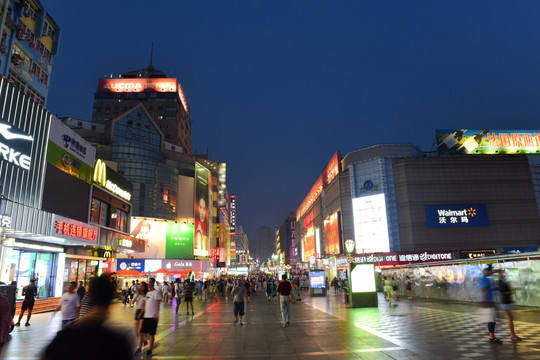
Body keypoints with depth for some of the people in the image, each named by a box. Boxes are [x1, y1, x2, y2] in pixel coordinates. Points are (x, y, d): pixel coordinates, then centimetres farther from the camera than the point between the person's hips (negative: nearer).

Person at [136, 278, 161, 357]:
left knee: (151, 334, 3)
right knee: (142, 332, 6)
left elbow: (157, 305, -14)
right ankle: (139, 348, 16)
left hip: (153, 316, -7)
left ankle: (149, 350, 13)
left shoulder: (156, 292, -9)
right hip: (146, 316, 7)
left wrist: (156, 315, -21)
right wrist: (141, 313, 14)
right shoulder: (147, 293, 14)